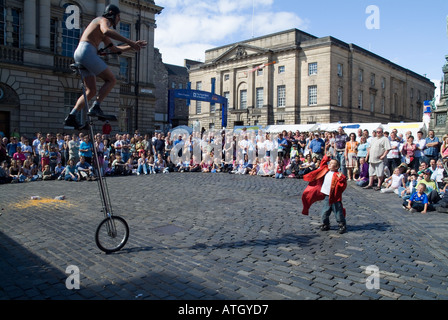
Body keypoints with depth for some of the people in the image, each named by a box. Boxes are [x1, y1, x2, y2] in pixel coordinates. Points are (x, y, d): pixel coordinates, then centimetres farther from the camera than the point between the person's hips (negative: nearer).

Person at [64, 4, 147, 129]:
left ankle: (71, 117, 4)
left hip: (79, 54, 10)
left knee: (91, 91, 9)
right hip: (87, 52, -10)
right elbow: (107, 31, -24)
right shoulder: (103, 20, 1)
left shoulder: (103, 35, 30)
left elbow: (114, 49, 34)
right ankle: (95, 107, -17)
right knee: (111, 79, -7)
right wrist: (129, 41, -29)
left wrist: (132, 46, 27)